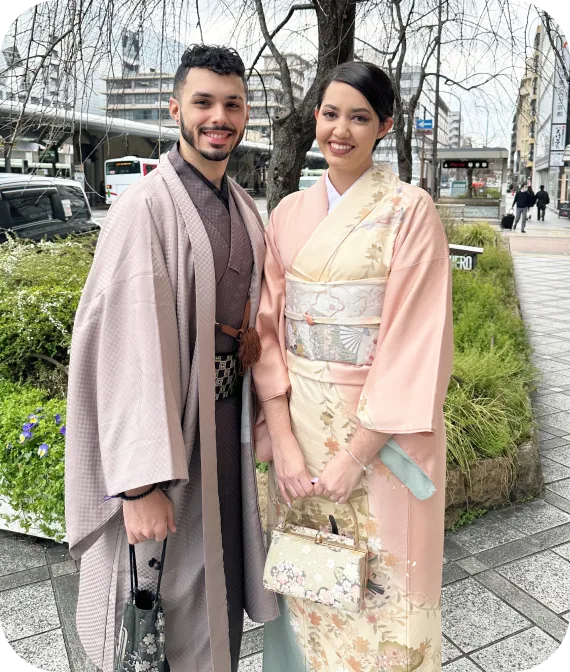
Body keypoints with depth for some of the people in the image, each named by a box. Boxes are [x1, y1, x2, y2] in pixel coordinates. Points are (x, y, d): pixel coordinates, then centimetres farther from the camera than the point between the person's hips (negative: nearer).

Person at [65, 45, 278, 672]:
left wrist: (255, 335, 4)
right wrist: (141, 483, -25)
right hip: (170, 423, -7)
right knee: (170, 589, 10)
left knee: (223, 569, 22)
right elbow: (130, 346, -23)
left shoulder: (243, 208, 8)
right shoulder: (146, 207, -16)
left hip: (230, 417, 7)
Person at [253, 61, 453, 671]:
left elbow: (417, 341, -13)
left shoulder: (410, 211, -8)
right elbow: (268, 326, 2)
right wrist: (282, 440, -7)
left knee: (377, 583, 12)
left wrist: (355, 454, -15)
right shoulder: (290, 213, 5)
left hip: (380, 430, -4)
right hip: (297, 424, 4)